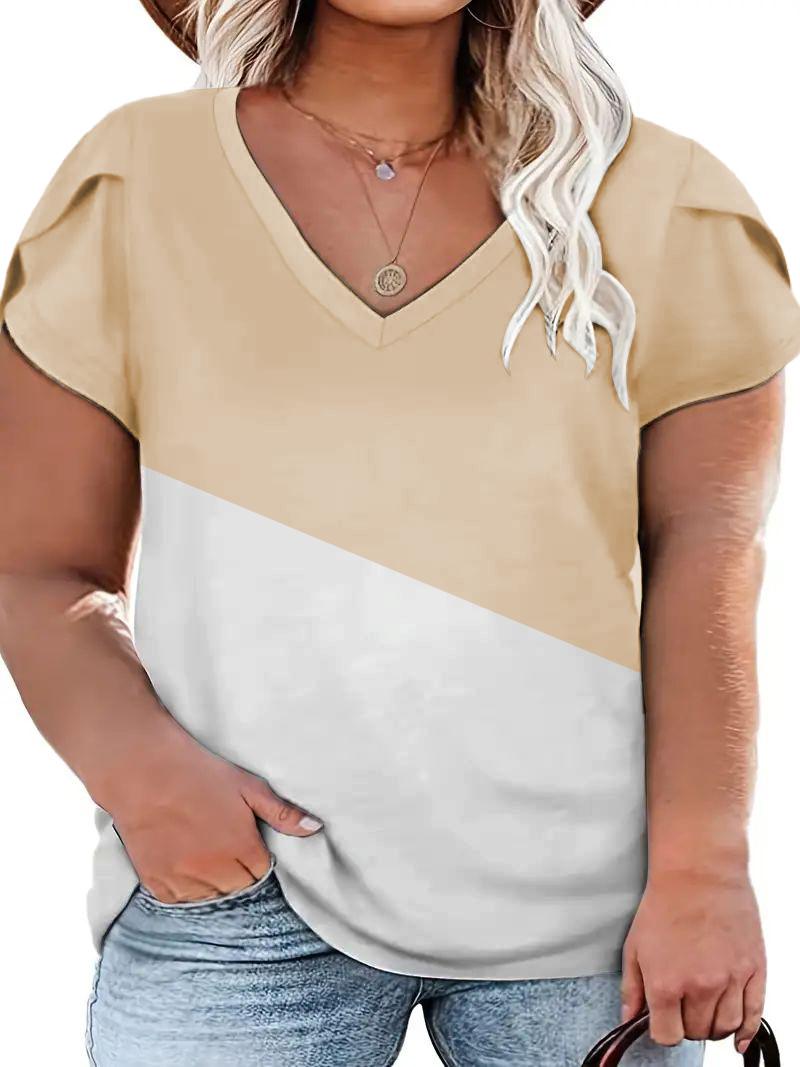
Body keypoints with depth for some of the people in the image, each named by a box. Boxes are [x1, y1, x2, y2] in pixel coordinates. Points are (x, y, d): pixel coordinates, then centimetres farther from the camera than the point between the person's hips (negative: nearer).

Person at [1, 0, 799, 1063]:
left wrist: (699, 871, -12)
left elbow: (707, 557, -3)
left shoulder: (654, 202, 5)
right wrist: (135, 767, -15)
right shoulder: (132, 184, 4)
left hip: (580, 891, 1)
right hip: (235, 878, 0)